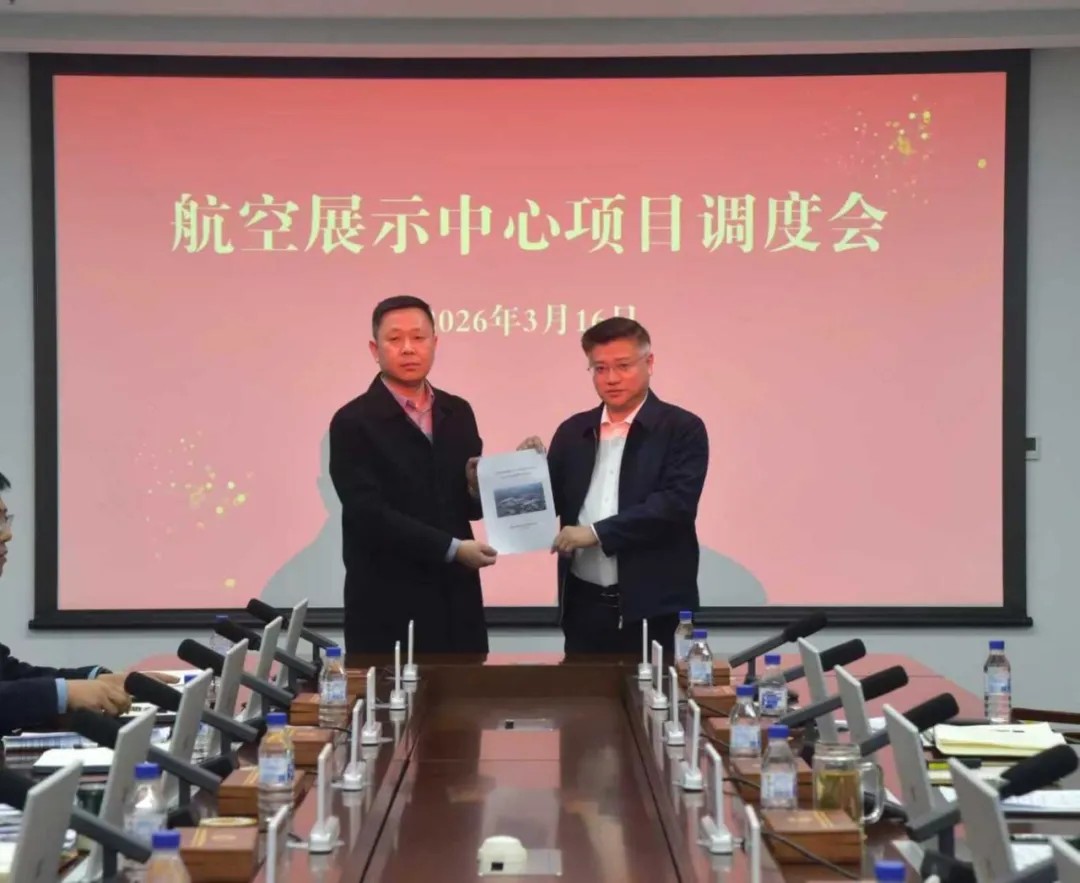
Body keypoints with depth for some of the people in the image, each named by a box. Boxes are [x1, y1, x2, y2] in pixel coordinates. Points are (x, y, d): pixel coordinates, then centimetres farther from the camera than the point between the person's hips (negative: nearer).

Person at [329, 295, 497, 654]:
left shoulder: (457, 412, 10)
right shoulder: (354, 422, -7)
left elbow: (467, 502, 14)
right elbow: (369, 513, -16)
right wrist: (451, 548, -19)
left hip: (455, 600, 5)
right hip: (388, 606, -5)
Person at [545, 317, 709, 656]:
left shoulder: (682, 429, -2)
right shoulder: (573, 431, 13)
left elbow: (677, 503, -15)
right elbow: (549, 504, 14)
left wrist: (598, 533, -17)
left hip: (654, 609, -4)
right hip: (585, 606, 4)